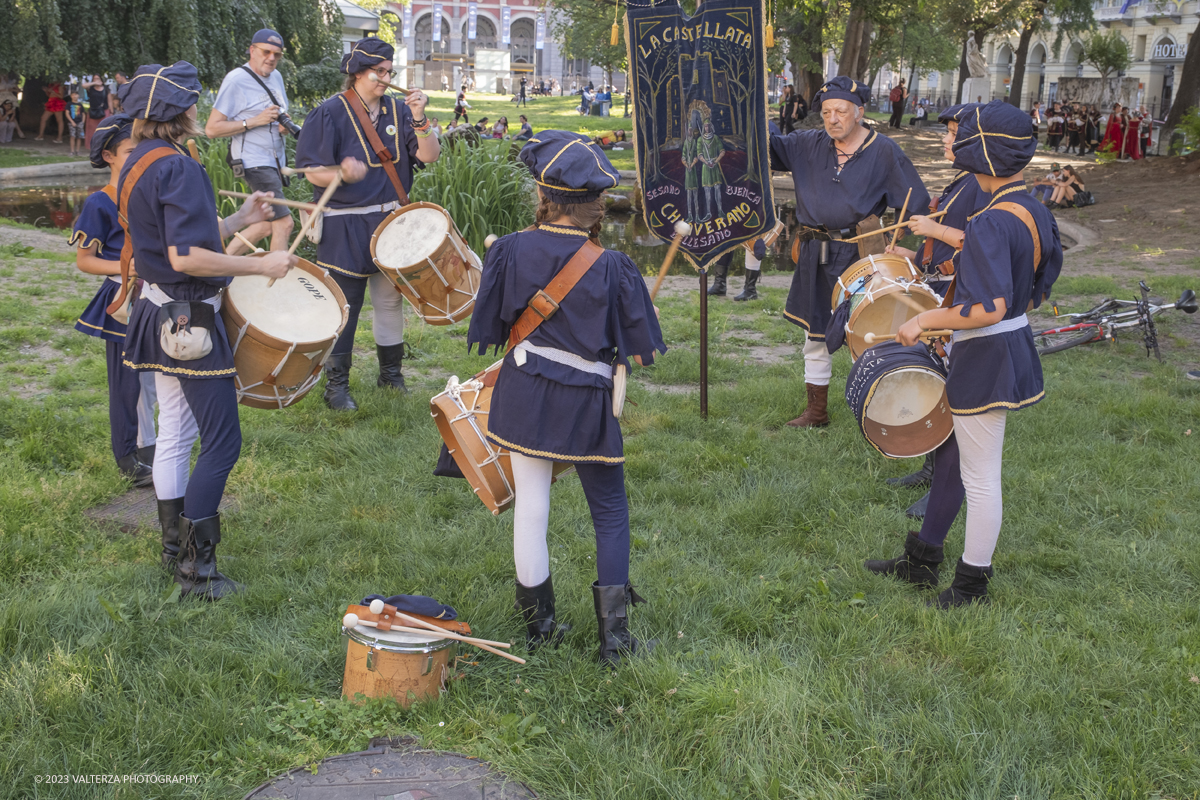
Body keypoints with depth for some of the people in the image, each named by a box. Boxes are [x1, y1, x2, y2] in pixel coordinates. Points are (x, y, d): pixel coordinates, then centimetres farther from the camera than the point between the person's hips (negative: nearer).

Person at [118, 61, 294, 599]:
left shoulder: (136, 164, 11)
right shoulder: (177, 168, -20)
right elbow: (186, 257, -28)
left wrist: (239, 220, 17)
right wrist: (260, 266, -21)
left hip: (159, 315, 10)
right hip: (189, 322, -10)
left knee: (174, 434, 17)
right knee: (222, 442, -4)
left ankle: (175, 547, 28)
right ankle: (196, 570, 0)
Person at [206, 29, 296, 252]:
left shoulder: (276, 76, 12)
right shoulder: (236, 80, -12)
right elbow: (211, 129, -14)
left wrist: (285, 123, 2)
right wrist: (254, 121, -22)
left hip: (275, 161, 9)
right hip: (255, 163, -9)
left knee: (269, 226, 13)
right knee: (283, 223, -15)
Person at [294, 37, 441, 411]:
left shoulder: (397, 110, 6)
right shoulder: (330, 113, -8)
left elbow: (429, 155, -2)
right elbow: (312, 171, -11)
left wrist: (418, 119, -17)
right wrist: (342, 173, -31)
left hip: (391, 221, 5)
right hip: (345, 226, -5)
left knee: (391, 297, 14)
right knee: (344, 303, -1)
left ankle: (390, 372, 30)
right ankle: (336, 384, 10)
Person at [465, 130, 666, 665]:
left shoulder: (511, 250, -8)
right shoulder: (612, 267, -13)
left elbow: (489, 329, 0)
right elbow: (642, 351, -8)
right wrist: (632, 324, 13)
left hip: (524, 395, 2)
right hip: (586, 402, -2)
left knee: (530, 506, 13)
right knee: (610, 511, 14)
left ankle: (538, 625, 25)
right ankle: (614, 635, 13)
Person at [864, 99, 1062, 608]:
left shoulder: (991, 223, -24)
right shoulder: (1037, 214, 5)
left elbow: (990, 308, -32)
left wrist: (925, 320, -21)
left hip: (985, 358, -10)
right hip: (1015, 344, 10)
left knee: (980, 476, 4)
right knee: (950, 454, 20)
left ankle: (972, 584, 19)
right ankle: (922, 560, 33)